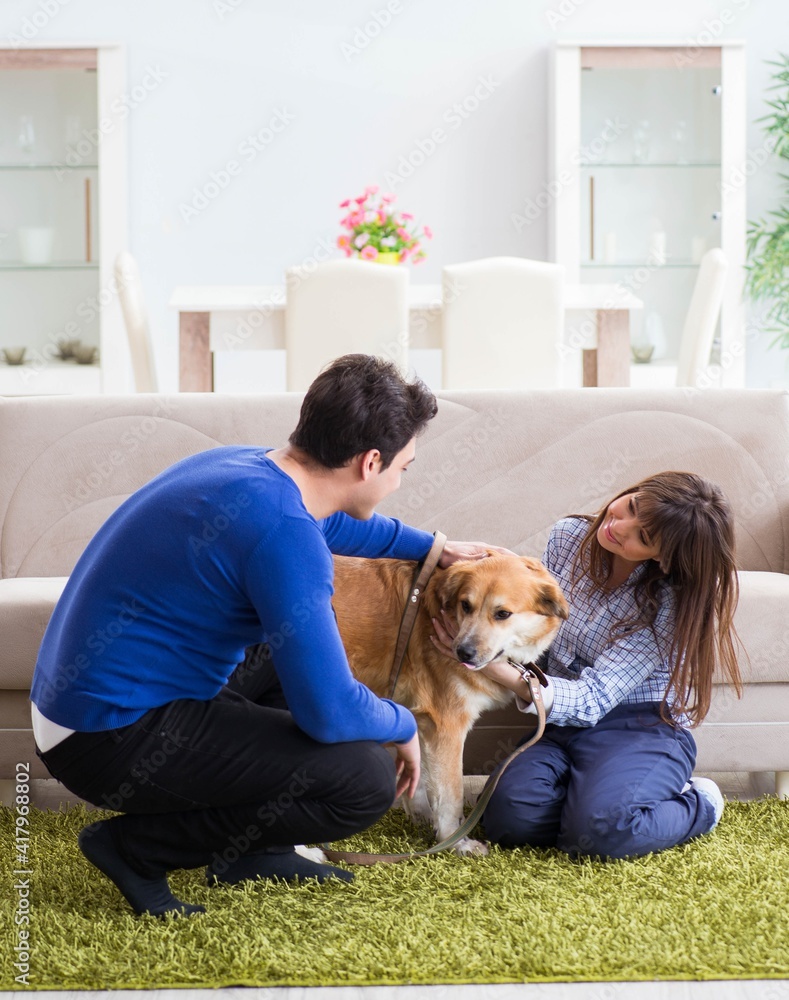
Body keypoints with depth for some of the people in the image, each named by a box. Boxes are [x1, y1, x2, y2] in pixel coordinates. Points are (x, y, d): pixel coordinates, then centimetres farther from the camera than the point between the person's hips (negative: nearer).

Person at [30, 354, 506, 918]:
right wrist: (404, 726, -4)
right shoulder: (283, 530, -25)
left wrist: (434, 548, 40)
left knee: (304, 636, 25)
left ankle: (249, 851, 23)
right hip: (111, 740, -10)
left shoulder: (245, 465, 5)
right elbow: (328, 712, -25)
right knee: (368, 780, -16)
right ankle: (137, 846, -3)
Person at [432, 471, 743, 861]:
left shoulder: (669, 605, -18)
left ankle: (697, 805, -2)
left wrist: (497, 669, -37)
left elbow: (591, 702, -23)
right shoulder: (569, 537, -3)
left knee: (600, 830, -33)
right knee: (509, 818, -26)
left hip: (641, 729, -4)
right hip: (561, 724, 4)